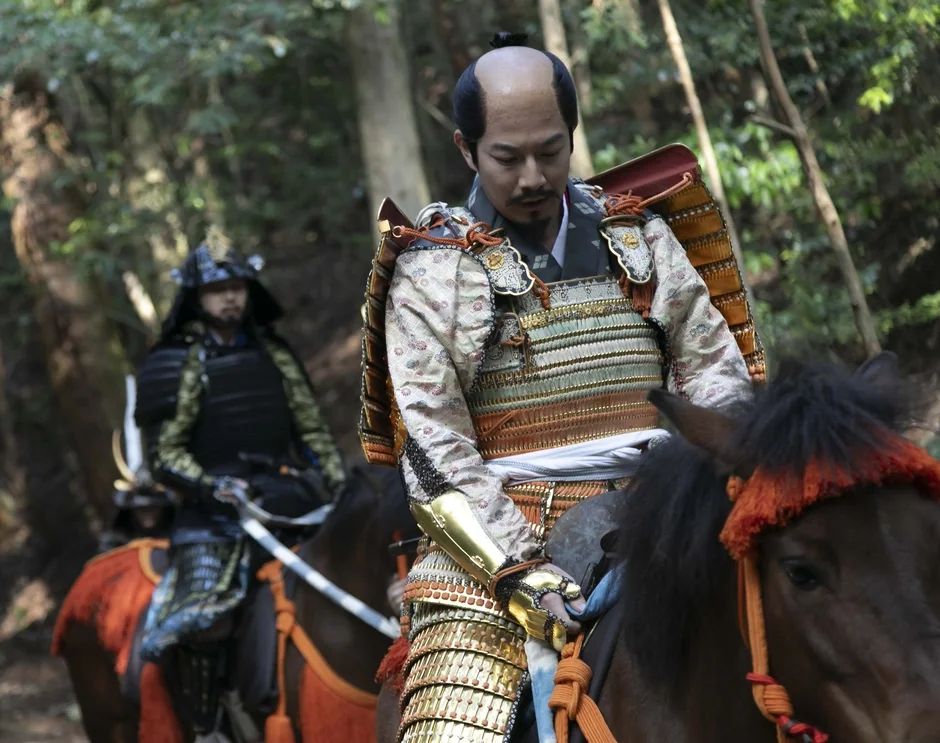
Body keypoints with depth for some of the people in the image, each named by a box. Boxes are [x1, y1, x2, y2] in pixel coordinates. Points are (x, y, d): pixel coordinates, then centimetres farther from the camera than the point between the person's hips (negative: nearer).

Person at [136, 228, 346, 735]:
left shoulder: (275, 355, 14)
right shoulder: (177, 365, 2)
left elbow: (312, 428, 16)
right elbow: (166, 452, -3)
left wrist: (339, 482, 3)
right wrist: (211, 486, -18)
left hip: (281, 495, 5)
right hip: (214, 504, -5)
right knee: (205, 619, -23)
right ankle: (204, 728, -8)